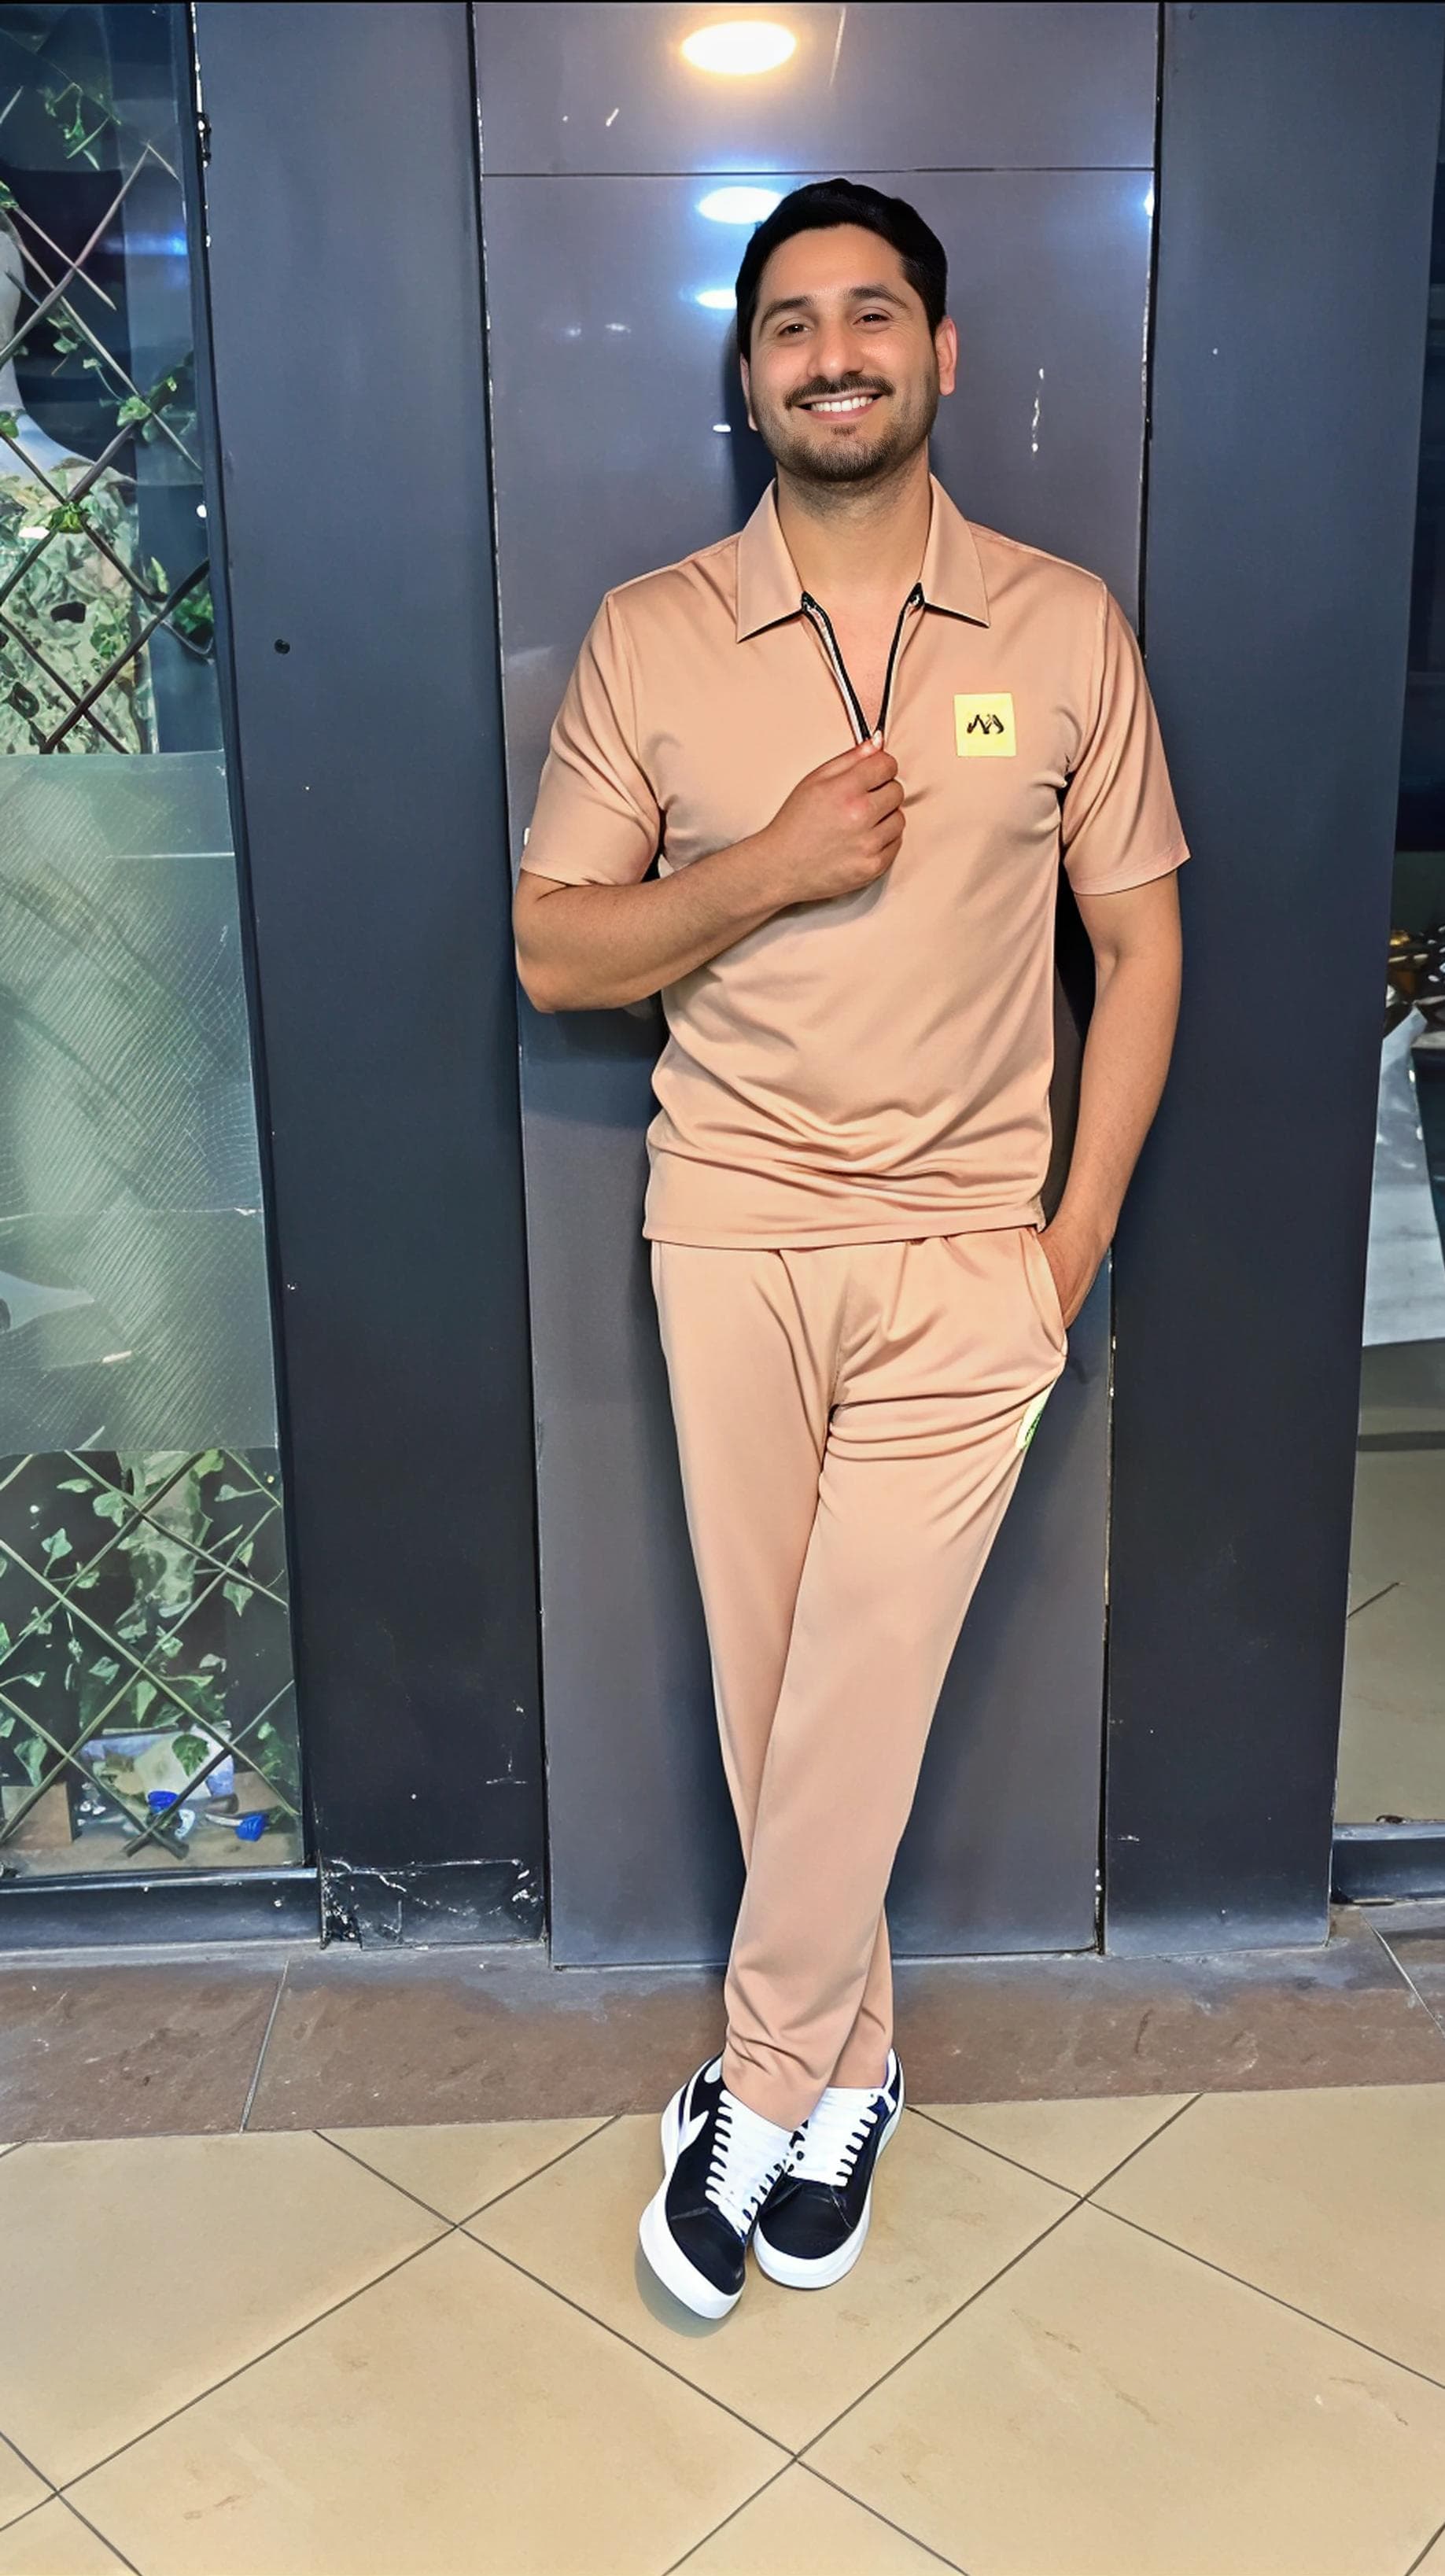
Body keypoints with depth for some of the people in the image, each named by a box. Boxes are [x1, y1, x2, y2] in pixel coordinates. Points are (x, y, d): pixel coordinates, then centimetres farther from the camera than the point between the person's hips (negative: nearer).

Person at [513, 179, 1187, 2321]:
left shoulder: (1063, 628, 1)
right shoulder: (649, 637, 2)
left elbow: (1140, 942, 4)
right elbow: (552, 950, 2)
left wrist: (1078, 1238, -3)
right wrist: (766, 869, -15)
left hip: (967, 1245, -1)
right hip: (732, 1231, 1)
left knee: (862, 1688, -1)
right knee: (769, 1685, 9)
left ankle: (760, 2094, 19)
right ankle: (845, 2066, 30)